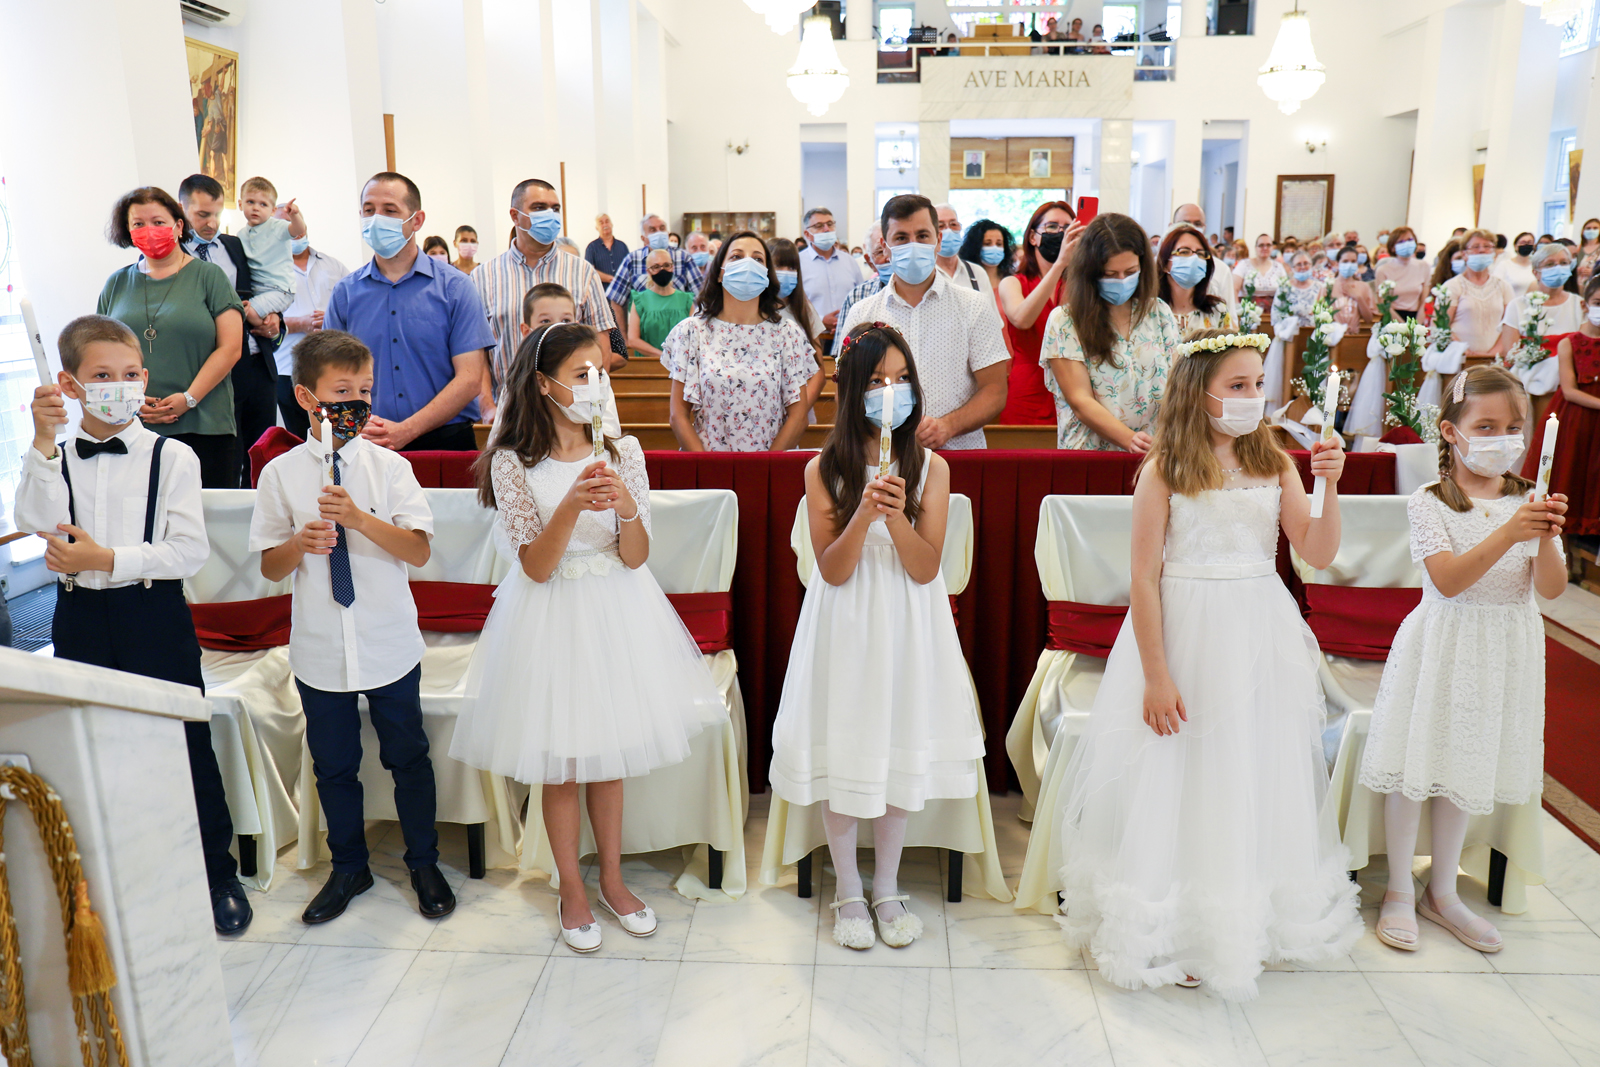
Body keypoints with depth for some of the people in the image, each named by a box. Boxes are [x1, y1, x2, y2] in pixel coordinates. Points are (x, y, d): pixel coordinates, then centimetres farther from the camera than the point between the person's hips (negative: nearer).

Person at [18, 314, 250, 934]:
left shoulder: (172, 457, -3)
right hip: (81, 620, 3)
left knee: (185, 744, 3)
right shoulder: (55, 458, 6)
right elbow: (34, 522, -13)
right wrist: (44, 441, -18)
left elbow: (190, 551, -11)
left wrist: (107, 559, -18)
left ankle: (218, 876, 19)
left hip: (155, 614, -3)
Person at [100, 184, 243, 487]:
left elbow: (230, 348, -3)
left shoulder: (208, 276, 5)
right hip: (130, 429, 3)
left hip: (204, 428, -3)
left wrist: (189, 399, -10)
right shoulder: (117, 283, 15)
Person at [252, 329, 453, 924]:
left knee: (407, 757, 12)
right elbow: (270, 569, 2)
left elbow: (420, 550, -12)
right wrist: (300, 544, -19)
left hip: (390, 646, -1)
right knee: (333, 764, 16)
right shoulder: (281, 474, -2)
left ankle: (423, 863, 32)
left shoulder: (389, 466, -5)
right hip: (319, 651, 1)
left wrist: (360, 518, -24)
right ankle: (348, 868, 37)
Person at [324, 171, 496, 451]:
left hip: (445, 441, -2)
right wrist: (358, 425, -14)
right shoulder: (345, 292, 8)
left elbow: (469, 378, -7)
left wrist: (406, 430, -15)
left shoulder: (454, 286, 0)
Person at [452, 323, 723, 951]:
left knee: (608, 753, 15)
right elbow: (537, 567, -14)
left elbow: (635, 559, -6)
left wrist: (627, 509, -26)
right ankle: (572, 891, 28)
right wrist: (572, 506, -29)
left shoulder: (622, 451, -2)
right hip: (551, 615, -2)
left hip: (615, 611, 3)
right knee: (560, 762, 9)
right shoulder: (513, 463, -10)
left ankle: (612, 880, 33)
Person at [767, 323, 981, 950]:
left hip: (908, 626, 1)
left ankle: (887, 888, 29)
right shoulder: (824, 469, -5)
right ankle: (848, 891, 26)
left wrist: (896, 517, -26)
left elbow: (926, 569, -10)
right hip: (844, 624, -1)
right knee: (841, 748, 6)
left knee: (902, 747, 9)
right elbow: (833, 570, -11)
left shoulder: (930, 467, -4)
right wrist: (863, 513, -26)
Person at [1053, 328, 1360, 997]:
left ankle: (1252, 920, 34)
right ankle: (1174, 933, 21)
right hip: (1187, 635, -4)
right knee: (1179, 781, 5)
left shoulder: (1275, 465, 4)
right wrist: (1156, 676, -14)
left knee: (1258, 778, 14)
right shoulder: (1165, 470, -9)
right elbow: (1144, 577, -11)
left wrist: (1330, 487, -18)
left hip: (1261, 640, 5)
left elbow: (1318, 554, -2)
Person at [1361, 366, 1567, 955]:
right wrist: (1508, 534, -31)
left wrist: (1546, 537, -24)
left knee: (1464, 771, 15)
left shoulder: (1531, 502, 1)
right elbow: (1449, 581, -20)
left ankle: (1442, 892, 31)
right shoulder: (1429, 502, -10)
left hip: (1505, 651, 4)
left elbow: (1550, 588, -6)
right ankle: (1399, 893, 20)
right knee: (1414, 768, 2)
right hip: (1441, 646, -3)